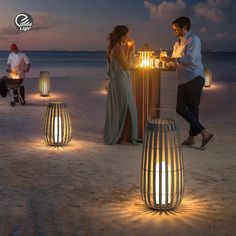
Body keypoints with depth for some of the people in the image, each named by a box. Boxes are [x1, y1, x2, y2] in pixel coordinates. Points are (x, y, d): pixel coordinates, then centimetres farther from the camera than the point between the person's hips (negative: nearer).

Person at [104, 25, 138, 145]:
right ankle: (123, 138, 6)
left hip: (115, 82, 9)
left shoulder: (112, 48, 9)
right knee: (126, 110, 0)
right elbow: (126, 66, -15)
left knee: (116, 109, 15)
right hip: (121, 82, -9)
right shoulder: (119, 49, -18)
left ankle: (114, 136, 22)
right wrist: (130, 52, -9)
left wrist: (128, 50, 12)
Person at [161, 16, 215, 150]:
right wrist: (168, 61, 6)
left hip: (194, 79, -8)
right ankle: (191, 138, 10)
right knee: (181, 109, 2)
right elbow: (176, 62, 25)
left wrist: (172, 59, -13)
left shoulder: (193, 40, -5)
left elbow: (190, 59, -18)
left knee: (192, 109, -6)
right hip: (184, 81, 8)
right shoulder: (177, 44, 21)